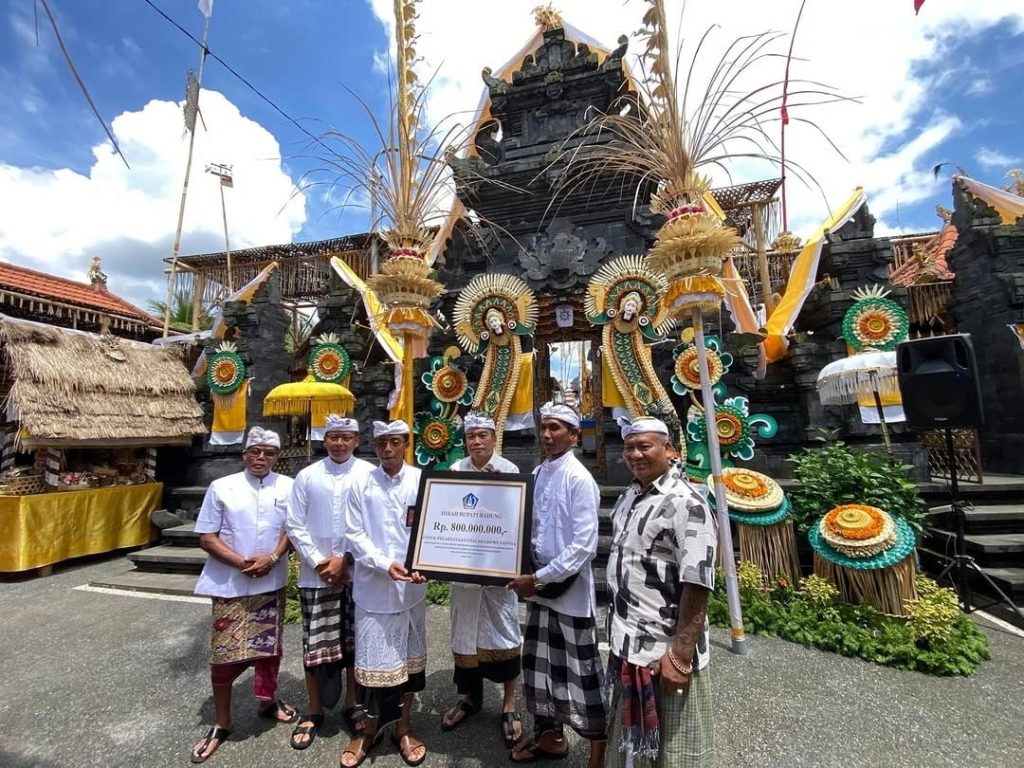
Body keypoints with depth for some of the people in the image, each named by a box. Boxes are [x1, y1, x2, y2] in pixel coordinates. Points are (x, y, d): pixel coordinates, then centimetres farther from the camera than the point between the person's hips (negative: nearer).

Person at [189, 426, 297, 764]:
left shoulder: (288, 486, -1)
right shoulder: (221, 488, -4)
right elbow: (207, 537, -4)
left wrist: (273, 558, -16)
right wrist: (240, 562, -16)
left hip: (271, 583, 2)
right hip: (229, 584, -1)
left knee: (269, 645, 15)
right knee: (225, 653, 5)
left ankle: (267, 701, 38)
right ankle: (221, 723, 26)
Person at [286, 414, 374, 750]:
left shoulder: (370, 474, -5)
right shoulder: (306, 476, 2)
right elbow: (295, 525, 2)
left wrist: (345, 559, -10)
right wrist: (318, 562, -7)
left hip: (358, 573, -1)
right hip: (316, 573, 1)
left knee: (355, 642, 12)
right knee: (315, 644, 9)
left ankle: (352, 704, 32)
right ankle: (314, 711, 29)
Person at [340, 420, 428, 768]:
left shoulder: (422, 482, -4)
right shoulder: (361, 485, -1)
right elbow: (354, 534, -3)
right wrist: (386, 564, -16)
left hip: (411, 586, 1)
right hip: (373, 586, 0)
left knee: (409, 655, 14)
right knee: (372, 658, 8)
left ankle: (403, 726, 35)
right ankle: (369, 727, 33)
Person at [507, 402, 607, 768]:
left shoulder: (580, 480, -17)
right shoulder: (537, 475, 3)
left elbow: (583, 546, -21)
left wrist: (540, 578, -19)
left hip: (570, 589, -7)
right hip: (539, 586, 7)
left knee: (580, 672, 8)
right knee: (539, 664, 20)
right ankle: (549, 735, 42)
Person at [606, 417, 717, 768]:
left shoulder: (686, 504, -20)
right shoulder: (628, 497, 5)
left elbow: (697, 586, -23)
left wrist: (680, 655, -22)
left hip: (665, 651, -7)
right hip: (628, 644, 8)